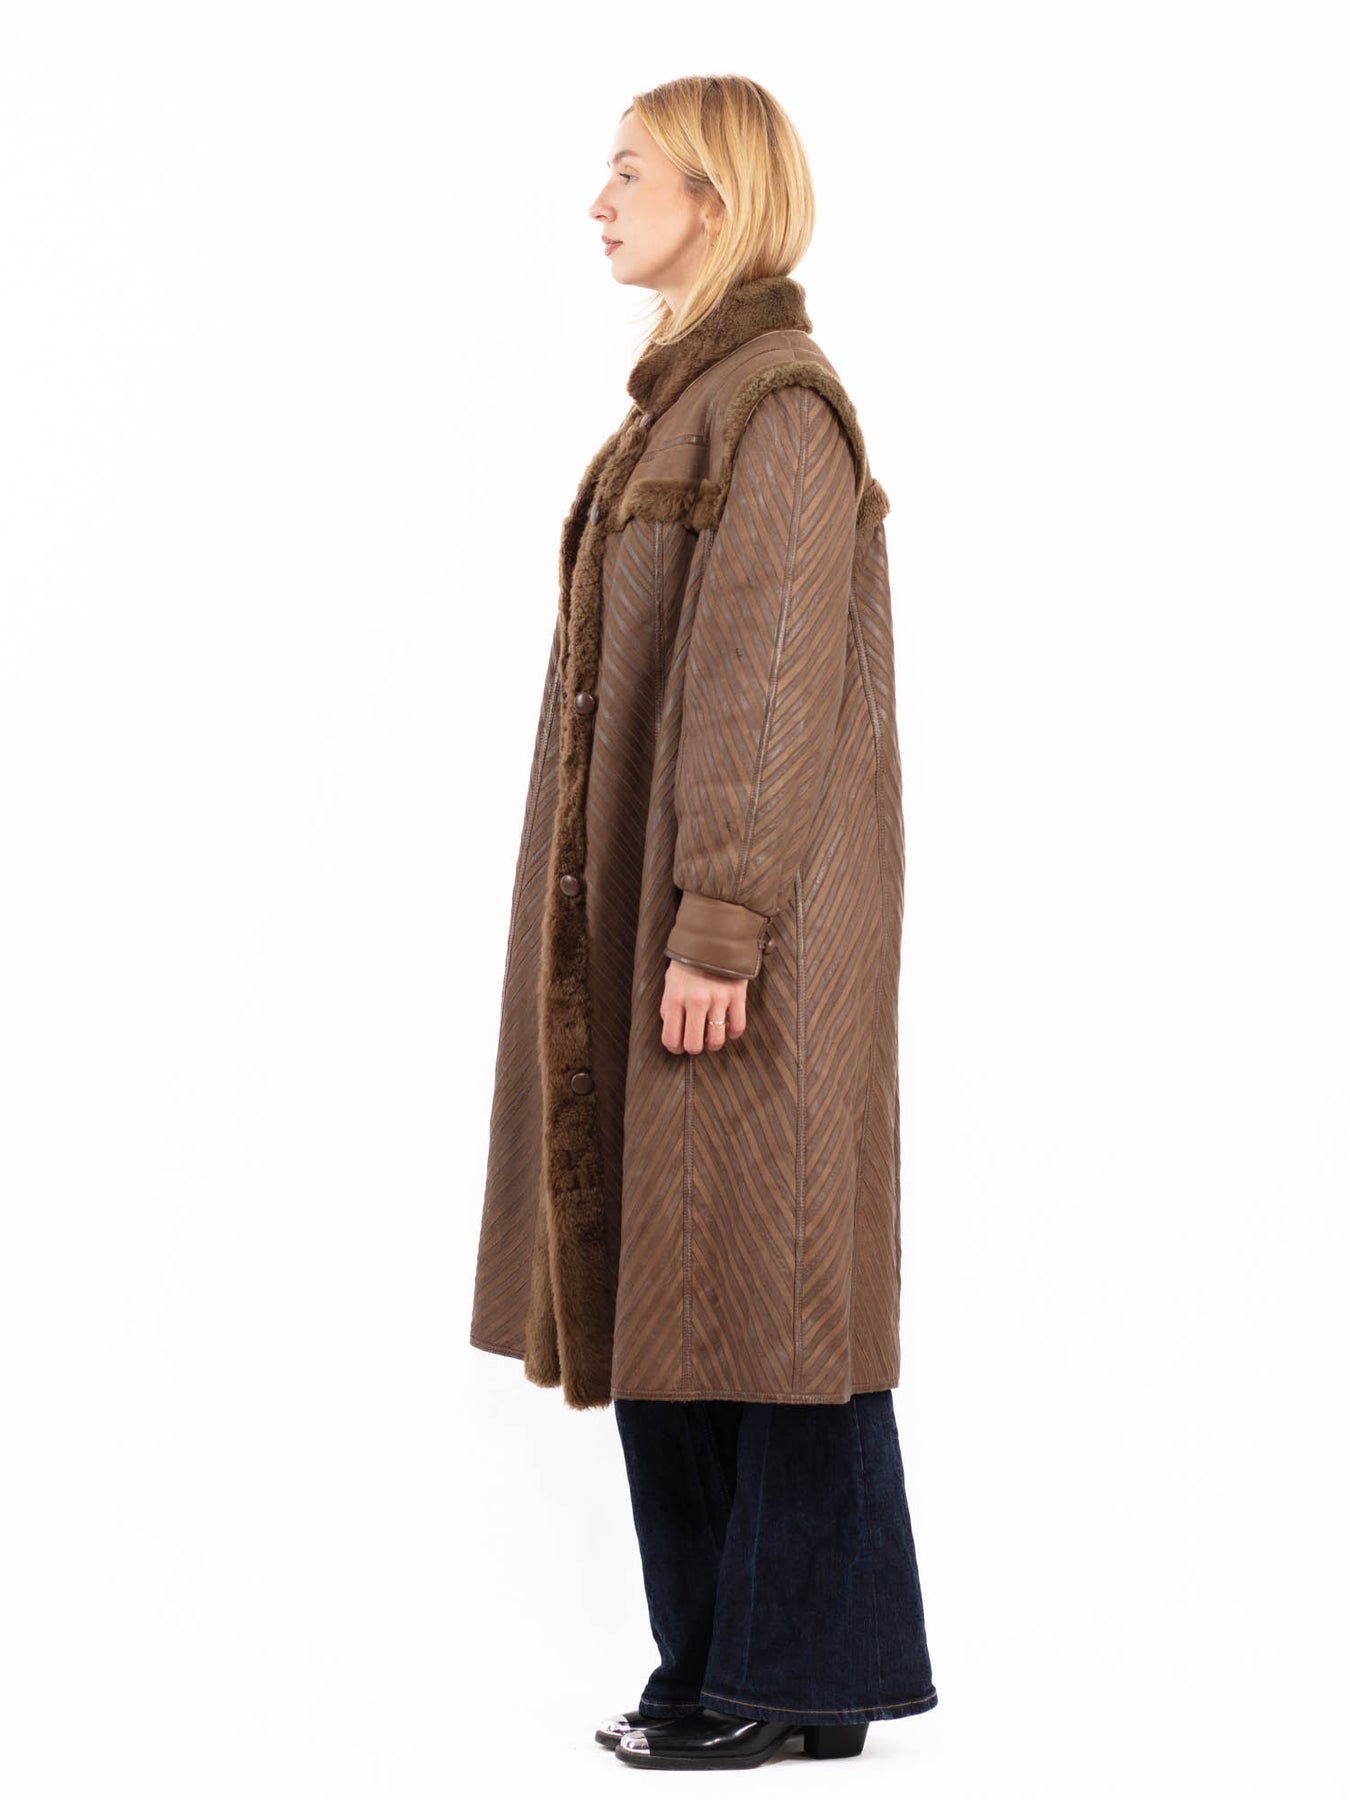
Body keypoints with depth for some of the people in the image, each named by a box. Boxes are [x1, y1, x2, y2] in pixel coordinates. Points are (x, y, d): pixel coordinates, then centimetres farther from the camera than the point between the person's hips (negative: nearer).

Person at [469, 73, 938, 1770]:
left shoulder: (780, 405, -13)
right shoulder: (694, 400, 16)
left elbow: (774, 682, -18)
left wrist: (716, 928, -21)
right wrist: (658, 921, 19)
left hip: (738, 903, -10)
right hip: (646, 898, 10)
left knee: (759, 1271, -3)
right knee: (670, 1273, 10)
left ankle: (806, 1673, 8)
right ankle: (730, 1655, 19)